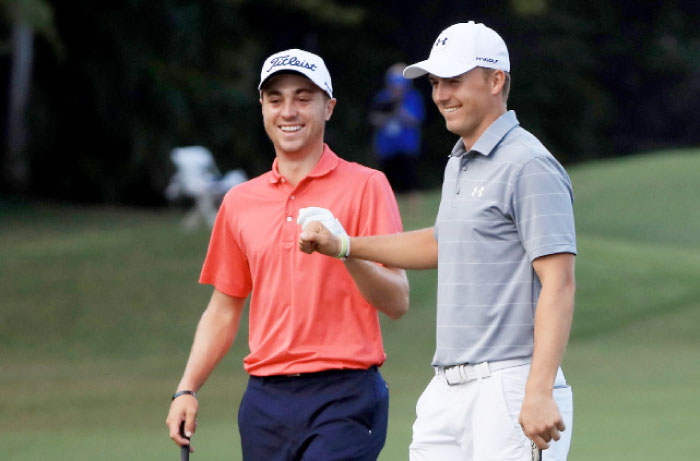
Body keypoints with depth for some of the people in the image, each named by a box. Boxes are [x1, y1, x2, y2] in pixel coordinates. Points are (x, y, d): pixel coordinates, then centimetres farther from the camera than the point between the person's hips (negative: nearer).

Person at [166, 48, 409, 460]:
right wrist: (186, 391, 9)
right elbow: (223, 311, 21)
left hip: (344, 398, -5)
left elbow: (397, 301, -6)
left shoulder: (365, 187, 0)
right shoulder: (240, 202, 15)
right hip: (266, 401, 5)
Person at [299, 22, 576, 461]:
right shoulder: (458, 165, 19)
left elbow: (558, 283, -18)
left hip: (510, 387, -9)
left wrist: (540, 393, -26)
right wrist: (343, 245, 36)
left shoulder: (529, 166, -11)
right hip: (448, 388, 9)